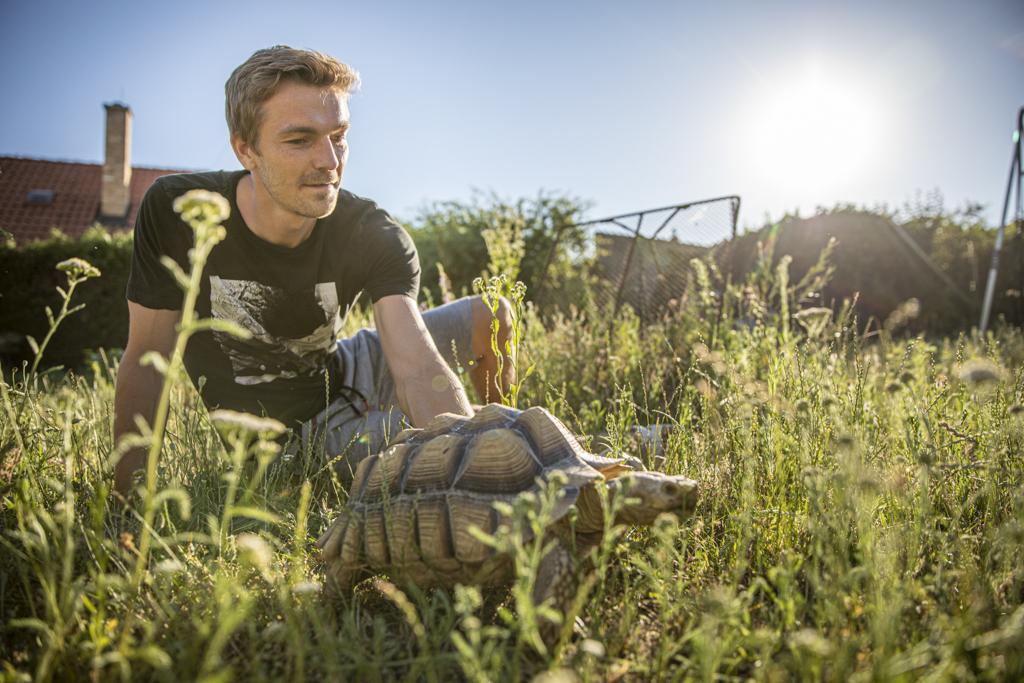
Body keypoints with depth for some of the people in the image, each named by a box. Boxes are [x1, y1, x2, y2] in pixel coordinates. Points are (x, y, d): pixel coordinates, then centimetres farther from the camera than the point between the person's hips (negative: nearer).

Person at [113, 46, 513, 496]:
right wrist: (126, 500, -20)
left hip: (350, 374, 3)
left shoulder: (374, 236, -22)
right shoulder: (175, 211, -25)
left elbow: (418, 367, -36)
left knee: (494, 317, -3)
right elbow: (147, 359, -17)